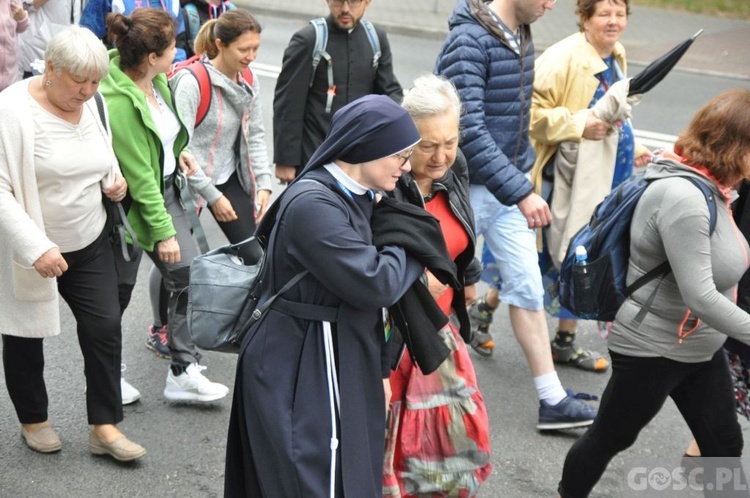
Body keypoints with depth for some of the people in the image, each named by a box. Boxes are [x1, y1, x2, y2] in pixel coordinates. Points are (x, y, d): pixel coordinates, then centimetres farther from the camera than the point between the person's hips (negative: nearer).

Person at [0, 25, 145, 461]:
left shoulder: (92, 105, -1)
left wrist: (114, 181, -6)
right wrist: (35, 247, -31)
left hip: (89, 244, 5)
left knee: (105, 327, 0)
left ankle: (105, 427, 12)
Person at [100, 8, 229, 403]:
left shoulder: (154, 78, -4)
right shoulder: (119, 103, -29)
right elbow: (140, 178, -25)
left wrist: (177, 150, 8)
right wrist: (164, 232, -20)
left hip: (166, 188, 8)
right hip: (132, 204, -8)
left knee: (190, 278, 3)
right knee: (119, 289, 9)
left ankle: (183, 373, 11)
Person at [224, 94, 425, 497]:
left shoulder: (353, 197, 9)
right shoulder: (312, 205, -22)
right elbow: (375, 283, -25)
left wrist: (378, 369, 16)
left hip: (339, 369, 10)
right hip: (302, 378, -10)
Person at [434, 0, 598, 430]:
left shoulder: (522, 36, 5)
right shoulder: (470, 39, -21)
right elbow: (468, 129, -27)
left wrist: (524, 172, 15)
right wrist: (521, 192, -29)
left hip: (511, 182, 8)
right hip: (471, 186, -8)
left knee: (528, 285, 8)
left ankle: (553, 400, 13)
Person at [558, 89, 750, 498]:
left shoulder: (706, 187, 1)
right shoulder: (683, 197, -29)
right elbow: (700, 297, -31)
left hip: (701, 348, 9)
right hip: (651, 351, -9)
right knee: (609, 438, 12)